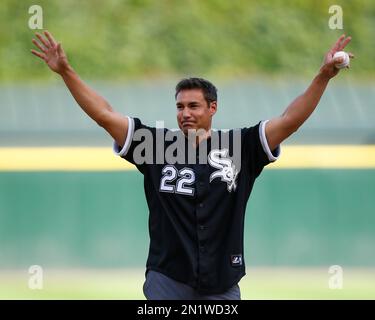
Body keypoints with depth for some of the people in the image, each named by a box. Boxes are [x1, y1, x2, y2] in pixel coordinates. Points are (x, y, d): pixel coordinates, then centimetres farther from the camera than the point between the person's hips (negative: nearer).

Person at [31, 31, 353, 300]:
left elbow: (289, 121, -5)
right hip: (167, 281, 0)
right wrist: (66, 71, -5)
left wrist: (323, 76, -16)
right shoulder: (157, 144, 2)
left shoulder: (239, 146, 1)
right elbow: (104, 114, 1)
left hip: (223, 285, 0)